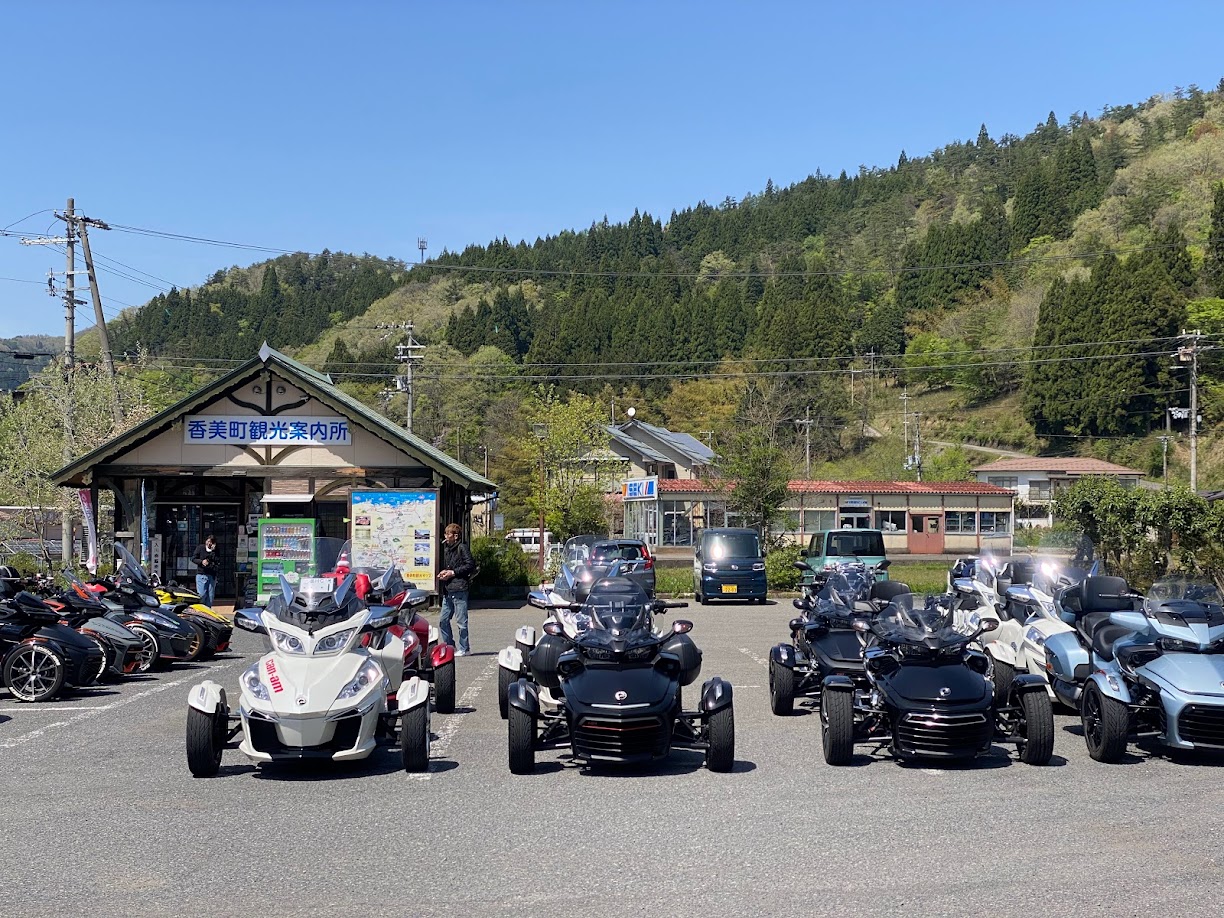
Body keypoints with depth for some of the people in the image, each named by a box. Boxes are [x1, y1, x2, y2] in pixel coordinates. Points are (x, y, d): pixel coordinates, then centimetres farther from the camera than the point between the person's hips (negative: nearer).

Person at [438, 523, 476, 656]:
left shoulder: (462, 548, -6)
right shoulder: (446, 549, 18)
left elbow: (470, 565, -12)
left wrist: (453, 572, -12)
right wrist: (443, 573, 7)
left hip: (459, 590, -8)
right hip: (448, 591, 8)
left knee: (461, 622, -3)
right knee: (443, 621, 9)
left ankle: (464, 648, 4)